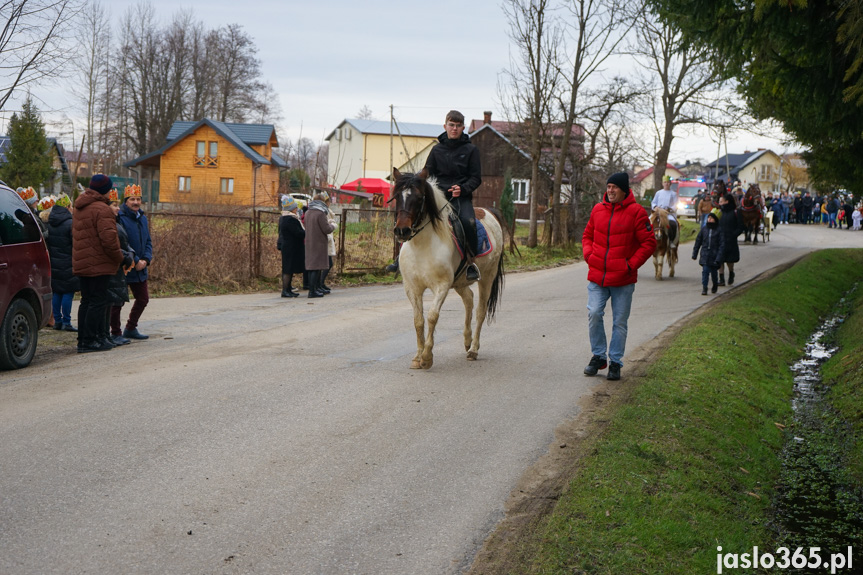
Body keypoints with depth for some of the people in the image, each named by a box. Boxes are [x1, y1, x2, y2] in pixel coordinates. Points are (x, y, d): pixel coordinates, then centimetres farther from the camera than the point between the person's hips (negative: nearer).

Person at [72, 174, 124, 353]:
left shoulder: (80, 208, 16)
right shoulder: (101, 209, -15)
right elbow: (108, 238, -23)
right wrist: (119, 257, -10)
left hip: (82, 263, 9)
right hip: (98, 264, -9)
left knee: (87, 301, 14)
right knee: (98, 301, -5)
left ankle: (83, 339, 17)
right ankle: (89, 341, -6)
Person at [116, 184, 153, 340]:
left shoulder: (142, 218, 11)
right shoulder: (120, 218, -14)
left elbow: (148, 241, 14)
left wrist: (146, 260, -3)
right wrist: (135, 261, -19)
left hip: (140, 269, 8)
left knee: (143, 299, 15)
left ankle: (130, 329, 30)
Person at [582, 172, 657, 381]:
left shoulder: (636, 212, -6)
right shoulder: (598, 209, 7)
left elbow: (649, 242, -5)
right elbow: (587, 235, 19)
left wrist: (632, 264, -11)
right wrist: (588, 254, 0)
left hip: (623, 279, -3)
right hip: (597, 276, 3)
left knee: (620, 321, 5)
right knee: (594, 314, -5)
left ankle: (615, 362, 15)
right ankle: (598, 356, 12)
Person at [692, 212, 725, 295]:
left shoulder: (719, 231, -5)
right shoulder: (704, 229, 5)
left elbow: (722, 245, -7)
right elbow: (698, 241, 12)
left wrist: (718, 258, -14)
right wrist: (694, 254, 11)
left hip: (714, 256, -2)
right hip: (705, 255, 2)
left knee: (714, 272, 11)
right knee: (705, 271, -8)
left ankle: (715, 285, 34)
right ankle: (704, 288, -5)